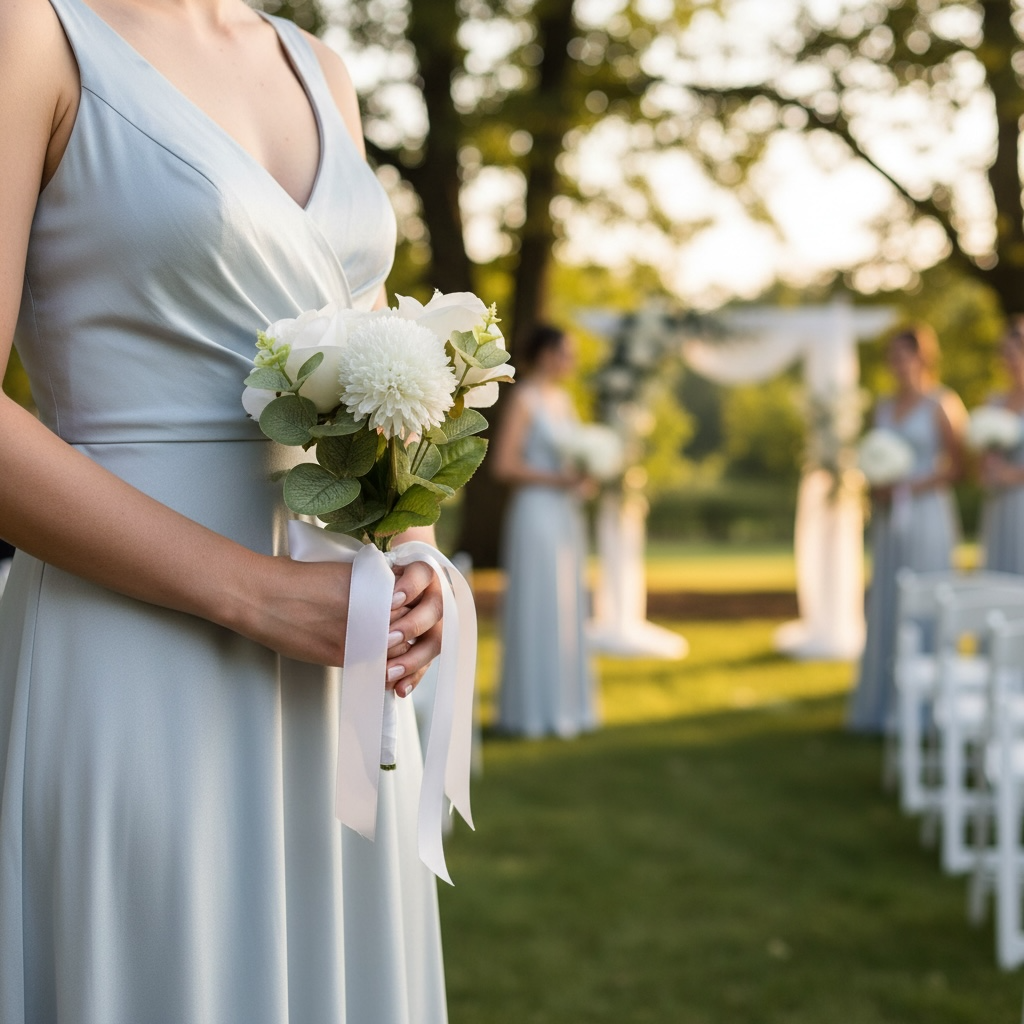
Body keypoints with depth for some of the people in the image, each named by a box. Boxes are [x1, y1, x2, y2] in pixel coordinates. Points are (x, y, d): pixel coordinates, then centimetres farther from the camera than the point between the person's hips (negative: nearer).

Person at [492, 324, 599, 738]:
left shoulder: (562, 399, 14)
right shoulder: (523, 399, -9)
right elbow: (504, 465, -15)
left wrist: (584, 478, 2)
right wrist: (558, 478, -18)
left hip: (566, 517, 8)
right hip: (536, 514, -8)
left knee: (566, 612, 10)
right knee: (536, 612, -5)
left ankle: (563, 705, 17)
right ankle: (532, 711, 1)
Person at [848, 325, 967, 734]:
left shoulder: (942, 404, -5)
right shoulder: (885, 407, 14)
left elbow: (955, 466, -8)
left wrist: (908, 488, -14)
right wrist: (877, 490, -1)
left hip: (928, 513, -6)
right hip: (889, 520, 6)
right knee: (886, 606, 6)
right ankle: (884, 704, 11)